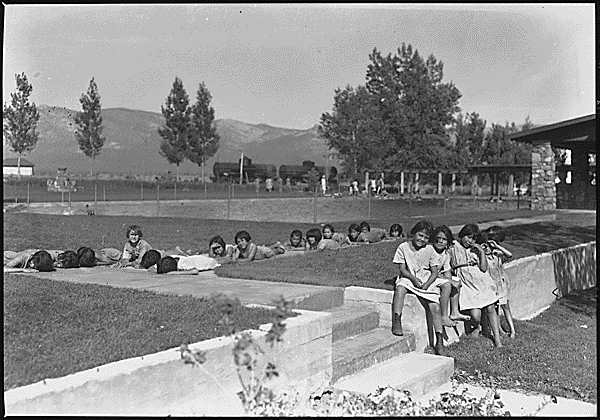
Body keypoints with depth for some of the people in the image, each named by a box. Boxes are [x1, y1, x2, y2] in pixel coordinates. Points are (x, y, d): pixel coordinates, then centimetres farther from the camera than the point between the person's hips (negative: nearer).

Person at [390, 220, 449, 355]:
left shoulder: (430, 250, 1)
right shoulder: (403, 247, -2)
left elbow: (434, 272, 1)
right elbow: (402, 269, -4)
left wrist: (426, 284, -16)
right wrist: (413, 278, -21)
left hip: (427, 281, 1)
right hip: (408, 278, -1)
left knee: (435, 307, -17)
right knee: (400, 288, -36)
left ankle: (439, 341, -8)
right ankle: (396, 322, -37)